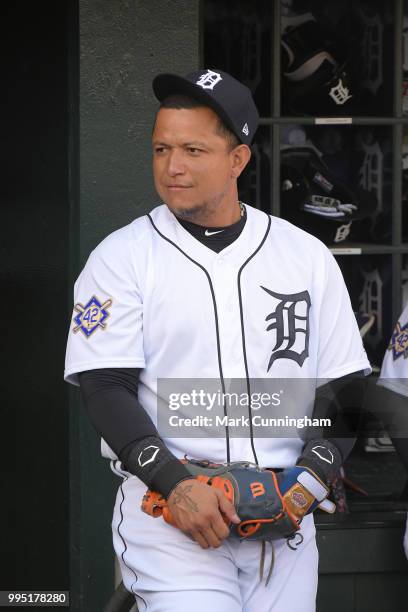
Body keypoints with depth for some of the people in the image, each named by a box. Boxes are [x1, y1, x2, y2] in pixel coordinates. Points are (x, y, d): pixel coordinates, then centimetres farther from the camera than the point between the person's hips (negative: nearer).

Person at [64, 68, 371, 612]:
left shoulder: (308, 257, 7)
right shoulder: (122, 257, 0)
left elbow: (343, 388, 9)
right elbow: (106, 389, -7)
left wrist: (310, 477, -8)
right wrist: (177, 485, -19)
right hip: (167, 513, -3)